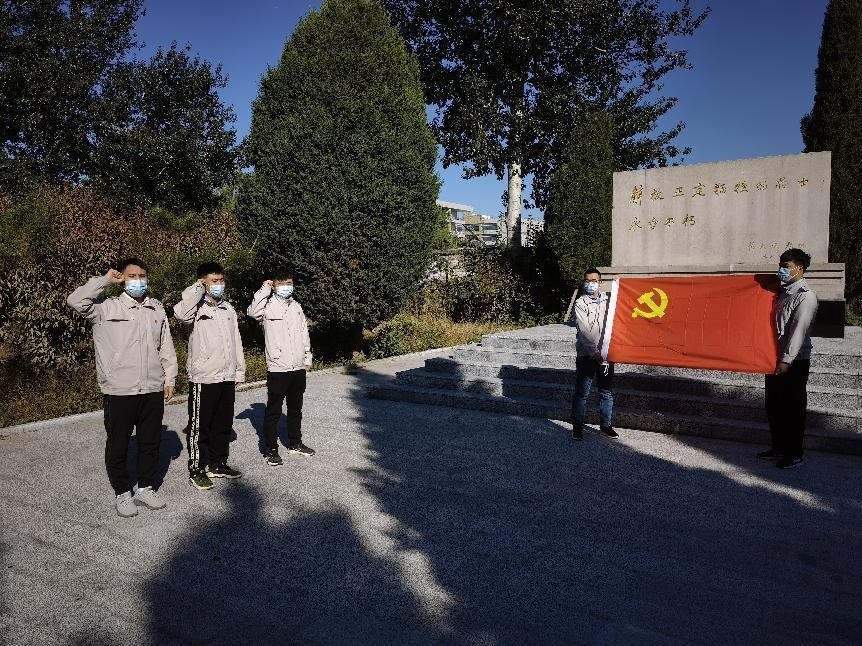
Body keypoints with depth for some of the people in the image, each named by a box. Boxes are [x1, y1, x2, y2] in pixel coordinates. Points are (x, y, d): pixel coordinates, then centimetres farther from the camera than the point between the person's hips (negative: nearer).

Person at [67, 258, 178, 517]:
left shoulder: (157, 309, 9)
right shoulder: (106, 307, -2)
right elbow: (75, 301, -20)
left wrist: (170, 378, 10)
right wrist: (104, 280, -12)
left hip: (153, 391, 4)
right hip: (119, 392, -4)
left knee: (151, 443, 14)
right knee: (118, 445, 8)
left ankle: (145, 487, 31)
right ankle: (122, 493, 25)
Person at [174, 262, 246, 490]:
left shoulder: (228, 309, 12)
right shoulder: (196, 308, -8)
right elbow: (180, 312, -34)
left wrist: (239, 371, 14)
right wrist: (197, 288, -21)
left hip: (227, 378, 6)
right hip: (203, 379, -6)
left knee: (223, 425, 15)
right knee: (200, 427, 4)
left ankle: (218, 464, 30)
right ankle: (196, 470, 16)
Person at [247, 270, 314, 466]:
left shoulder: (296, 306, 11)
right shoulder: (268, 306, -6)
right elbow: (253, 312, -29)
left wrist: (307, 358, 17)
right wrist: (265, 289, -21)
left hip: (298, 368, 6)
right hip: (277, 369, -6)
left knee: (296, 409, 18)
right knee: (273, 411, 3)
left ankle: (295, 443, 32)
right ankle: (271, 449, 13)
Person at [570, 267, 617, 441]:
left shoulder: (607, 301, 10)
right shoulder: (580, 303, -3)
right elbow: (583, 330, -12)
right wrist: (594, 352, -20)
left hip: (606, 354, 4)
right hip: (587, 355, -4)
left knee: (607, 392, 10)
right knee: (582, 393, -1)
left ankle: (606, 425, 23)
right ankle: (577, 427, 9)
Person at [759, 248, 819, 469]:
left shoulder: (806, 296, -13)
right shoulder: (783, 292, 13)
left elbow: (799, 330, -20)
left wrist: (786, 360, -24)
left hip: (794, 362, -8)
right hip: (775, 359, 8)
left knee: (793, 408, 1)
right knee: (773, 406, 14)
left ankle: (794, 454, 11)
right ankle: (779, 448, 27)